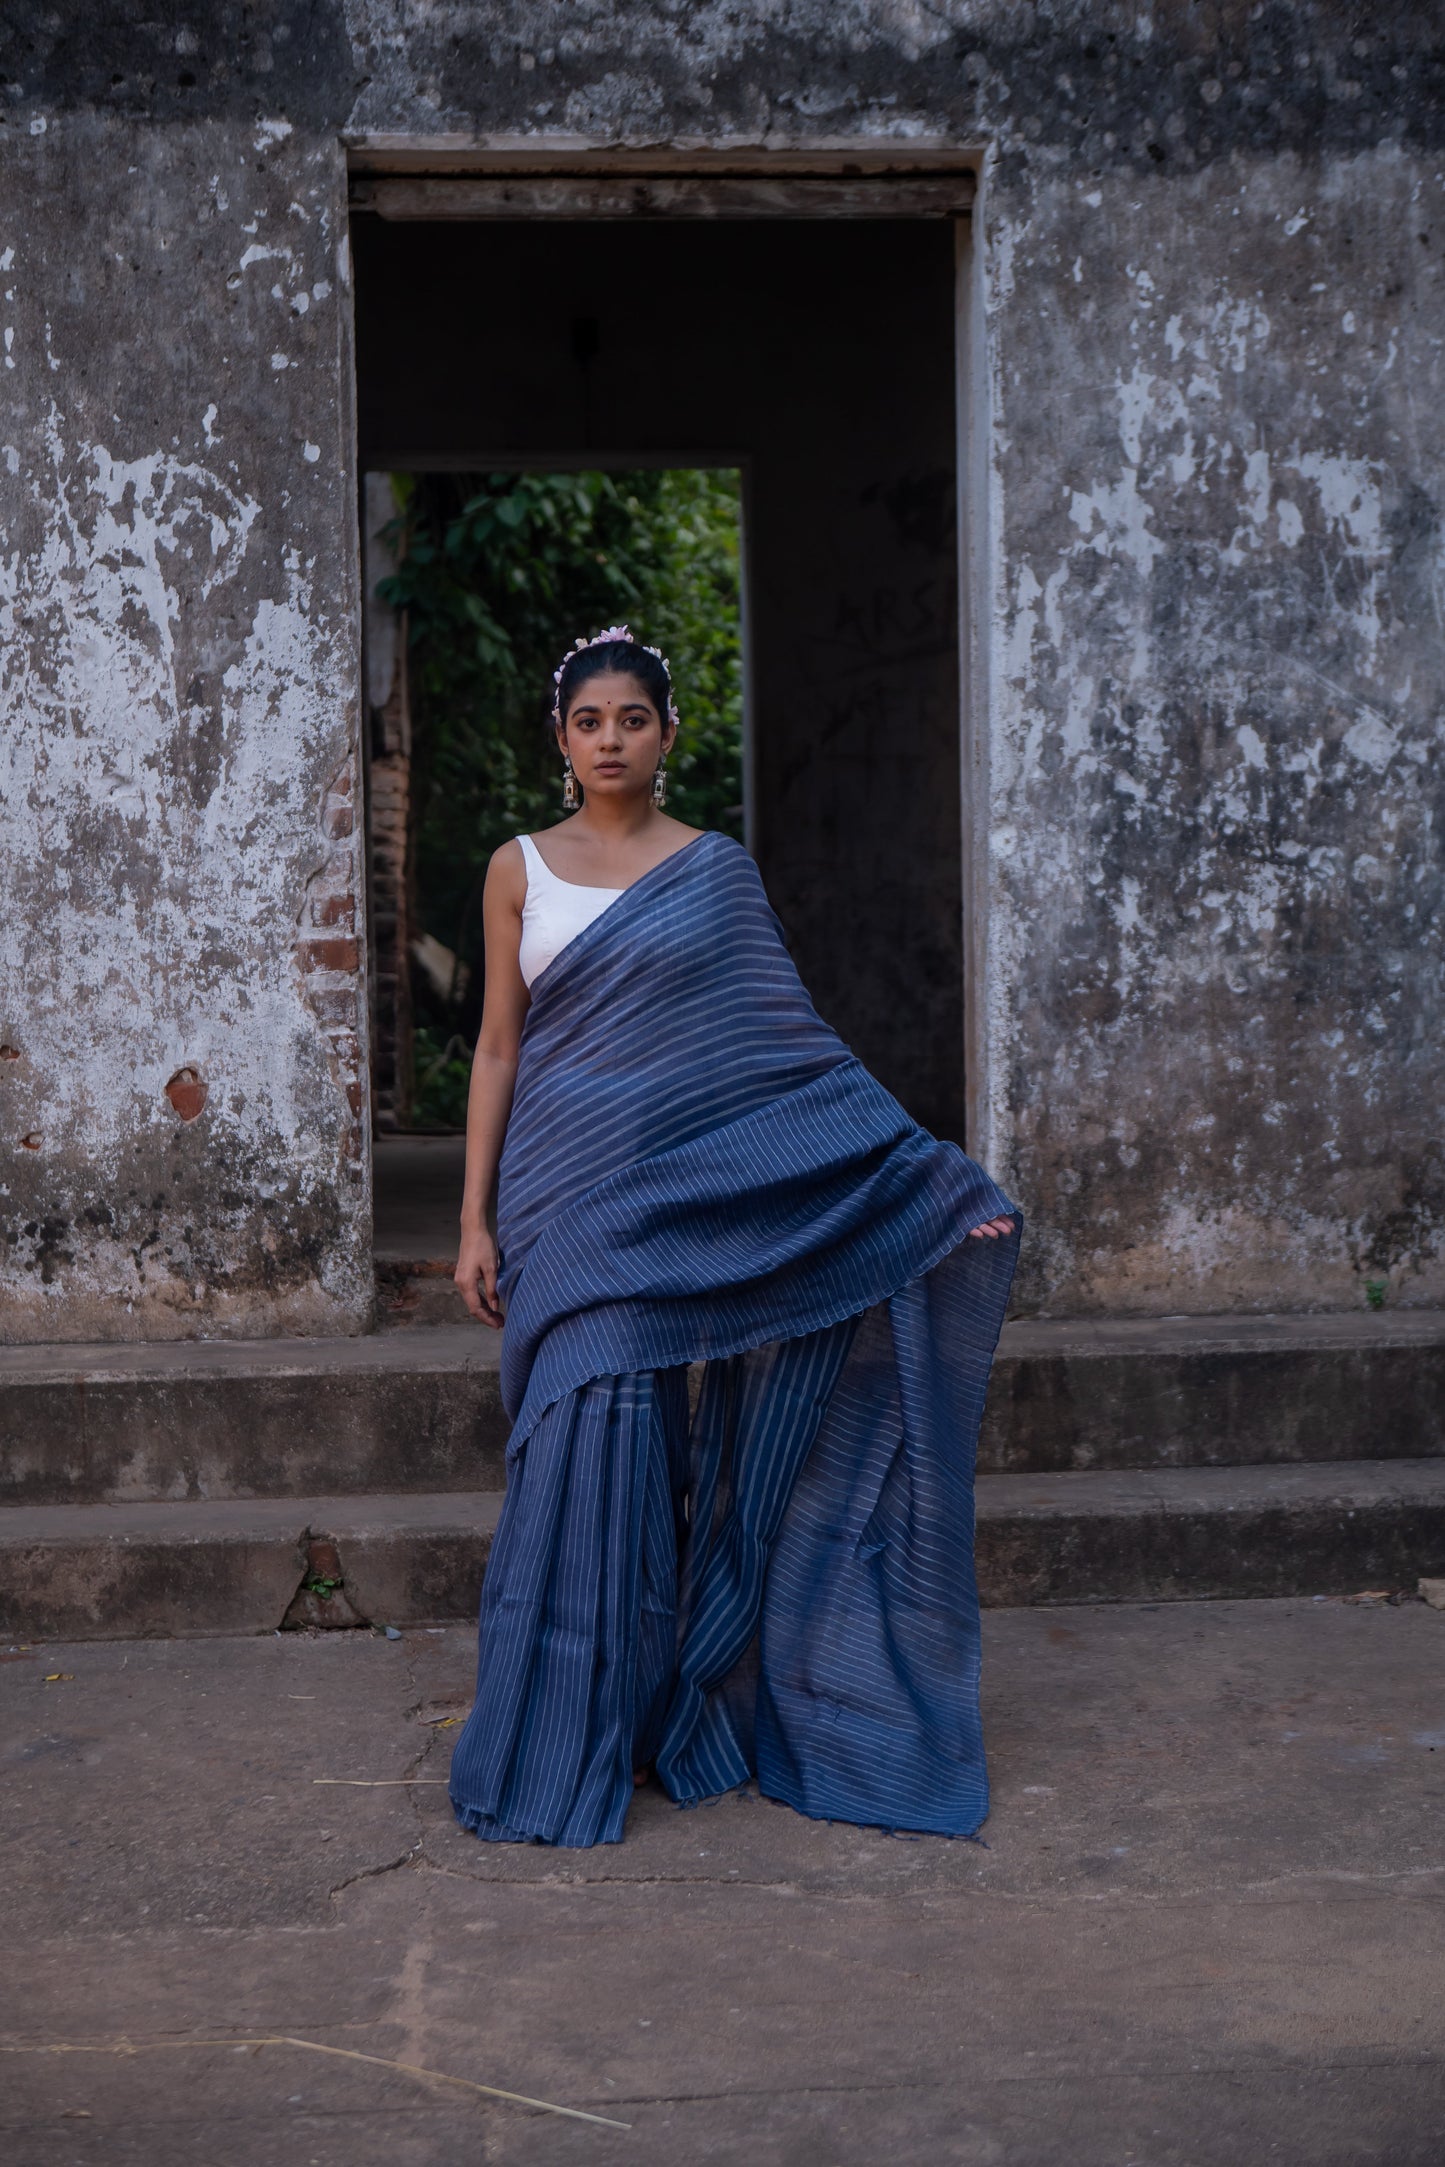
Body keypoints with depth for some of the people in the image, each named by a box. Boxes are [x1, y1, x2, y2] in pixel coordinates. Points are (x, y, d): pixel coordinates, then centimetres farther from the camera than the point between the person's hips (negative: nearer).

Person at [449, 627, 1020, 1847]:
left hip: (690, 1191, 0)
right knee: (585, 1444, -4)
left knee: (641, 1449, 0)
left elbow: (789, 1045, 5)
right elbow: (499, 1044, 8)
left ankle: (659, 1721, 13)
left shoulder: (719, 872, 6)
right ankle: (560, 1745, 7)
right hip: (567, 1197, 0)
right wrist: (475, 1220, 3)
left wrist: (924, 1172, 0)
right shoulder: (522, 870, 8)